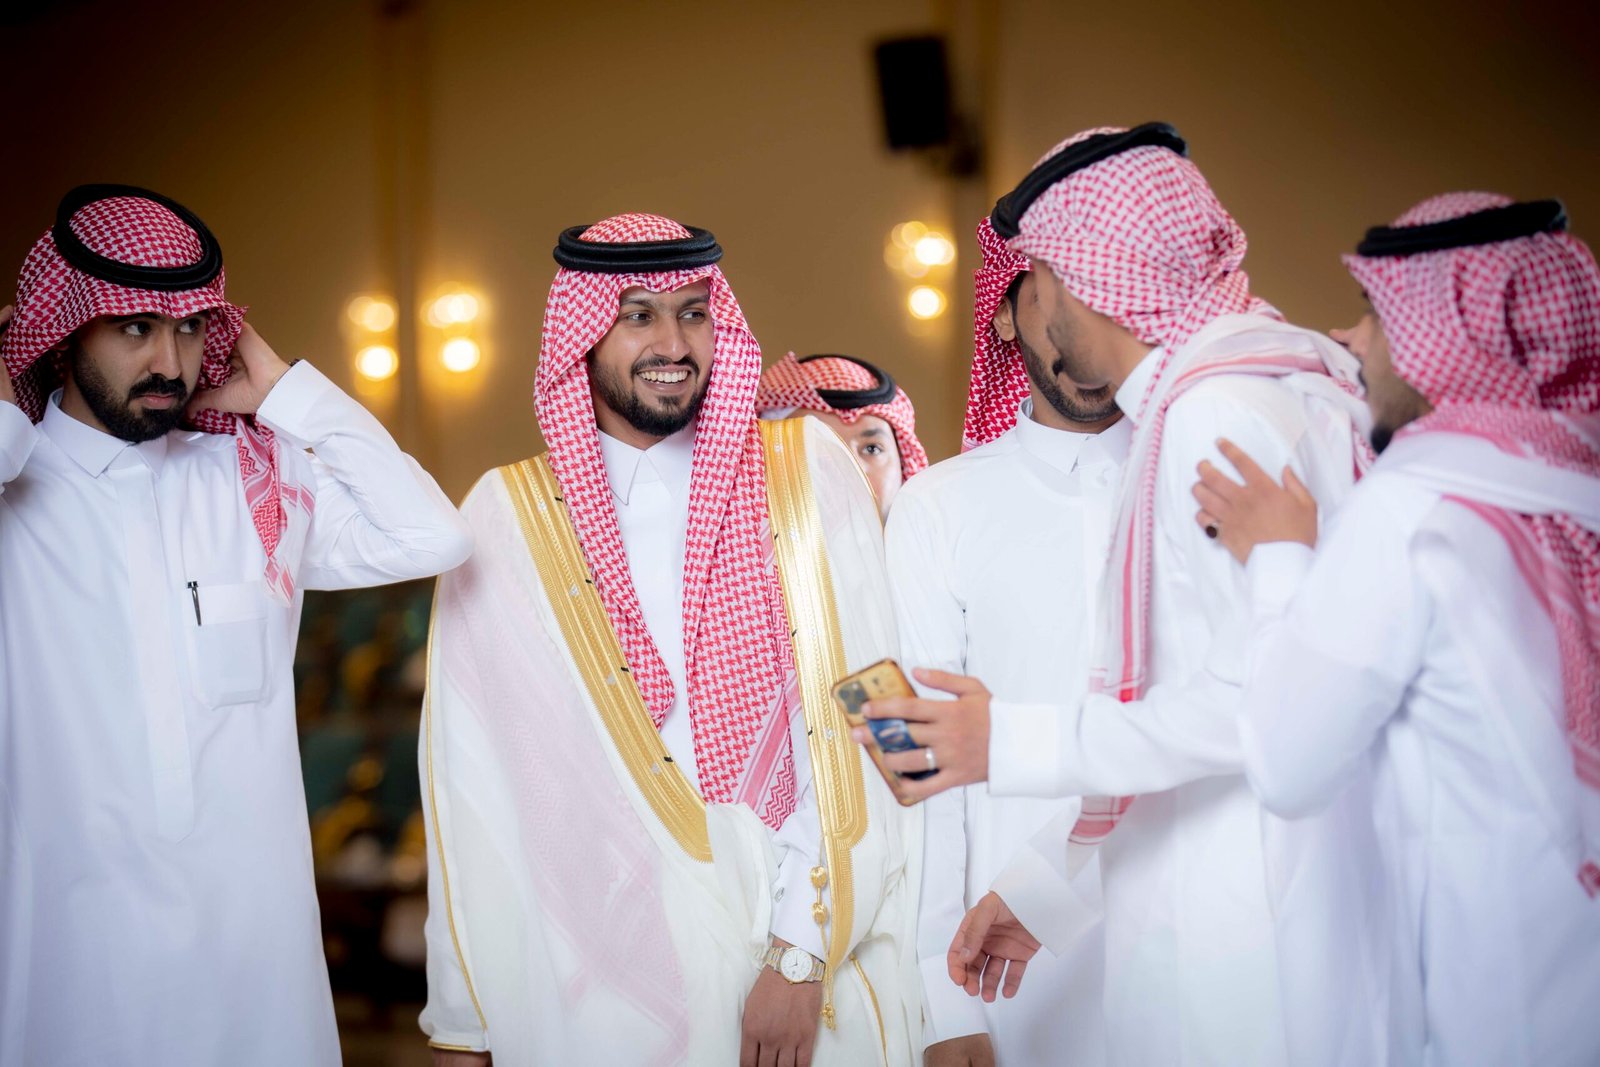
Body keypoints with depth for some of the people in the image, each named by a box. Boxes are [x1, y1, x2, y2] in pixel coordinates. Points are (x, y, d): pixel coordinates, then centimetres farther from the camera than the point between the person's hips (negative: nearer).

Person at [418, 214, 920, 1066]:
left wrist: (802, 953, -12)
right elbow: (468, 781, 1)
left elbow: (851, 724, -6)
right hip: (598, 971, 0)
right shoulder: (507, 519, 0)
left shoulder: (806, 469, -1)